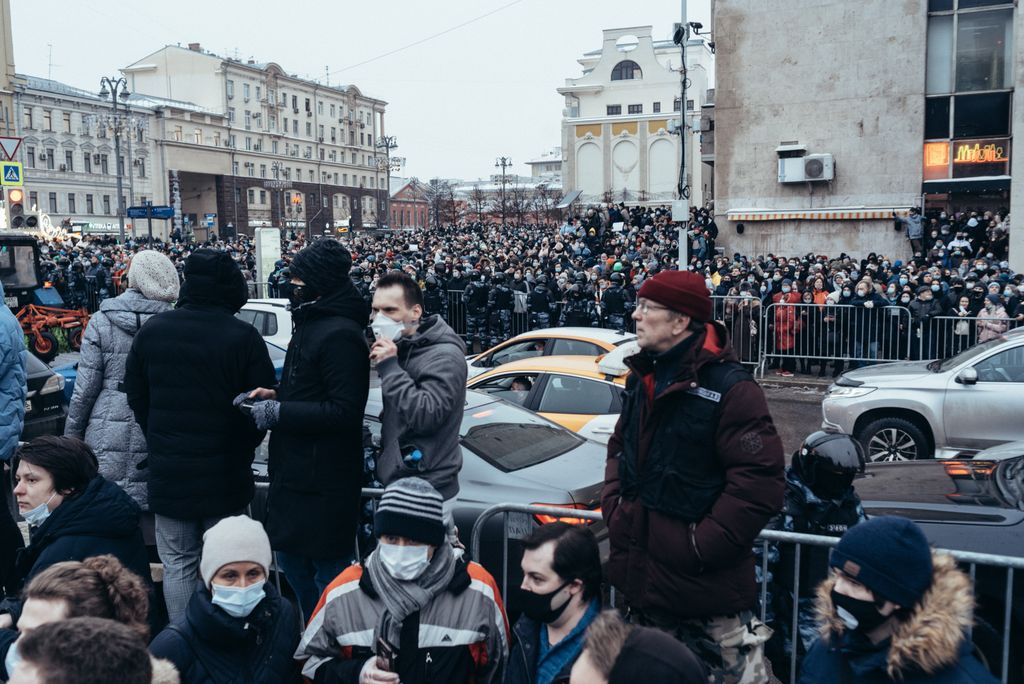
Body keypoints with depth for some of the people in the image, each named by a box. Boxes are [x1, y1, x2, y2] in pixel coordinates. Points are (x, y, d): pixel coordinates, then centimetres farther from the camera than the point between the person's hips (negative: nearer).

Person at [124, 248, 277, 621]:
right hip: (224, 473, -2)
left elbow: (135, 395, 8)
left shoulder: (152, 330, -1)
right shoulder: (244, 337, -13)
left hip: (167, 471, 3)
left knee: (177, 563, 13)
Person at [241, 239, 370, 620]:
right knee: (291, 560, 21)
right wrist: (275, 395, 6)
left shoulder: (339, 334, -19)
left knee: (329, 573, 1)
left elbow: (344, 411, -25)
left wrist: (279, 412, -21)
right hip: (296, 472, 11)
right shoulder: (312, 324, 13)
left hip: (324, 480, -11)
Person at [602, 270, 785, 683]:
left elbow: (759, 478, -21)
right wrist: (614, 508, 6)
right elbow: (620, 448, 20)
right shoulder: (642, 379, 8)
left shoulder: (729, 387, -17)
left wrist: (704, 545, -20)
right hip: (641, 576, 8)